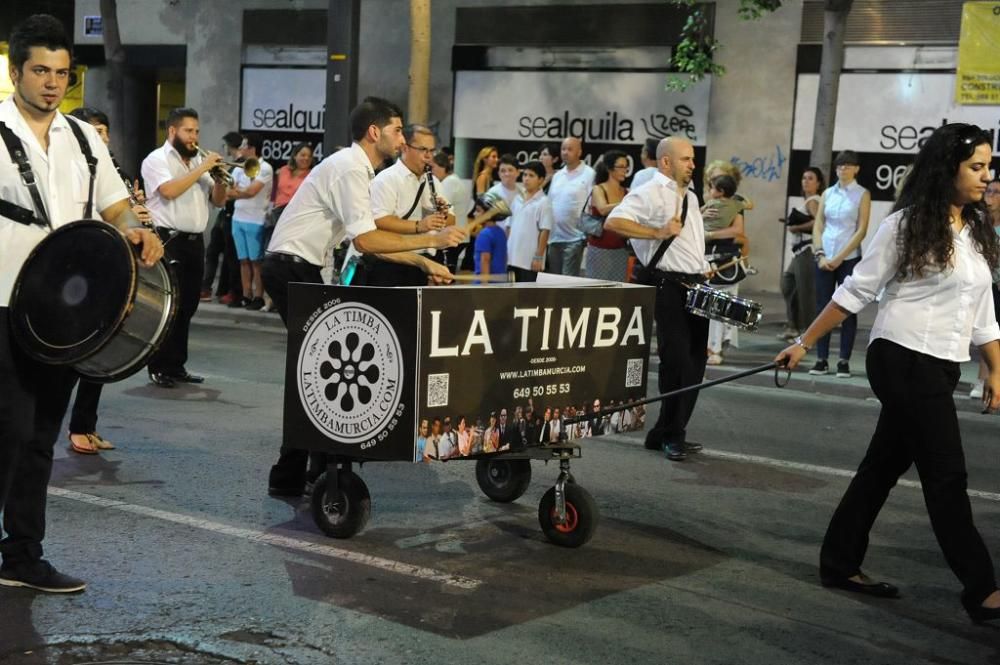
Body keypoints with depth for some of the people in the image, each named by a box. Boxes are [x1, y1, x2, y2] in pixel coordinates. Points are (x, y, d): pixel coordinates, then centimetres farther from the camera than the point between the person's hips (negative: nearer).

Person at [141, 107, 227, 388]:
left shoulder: (199, 161, 17)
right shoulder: (157, 159, -3)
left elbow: (218, 201, 16)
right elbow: (169, 190, -21)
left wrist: (219, 177, -3)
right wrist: (203, 168, -16)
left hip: (195, 241, 7)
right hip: (168, 240, -7)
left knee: (187, 306, 9)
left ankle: (177, 366, 16)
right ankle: (158, 368, 0)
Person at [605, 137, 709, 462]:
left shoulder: (691, 197, 21)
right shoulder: (650, 193, -7)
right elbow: (613, 222, -20)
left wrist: (704, 271, 18)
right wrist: (657, 233, -22)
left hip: (696, 286, 9)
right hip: (669, 286, -9)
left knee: (695, 363, 8)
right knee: (677, 362, -9)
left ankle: (669, 434, 17)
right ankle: (670, 435, 3)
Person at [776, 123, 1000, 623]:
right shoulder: (906, 225, -9)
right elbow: (855, 293, -6)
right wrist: (804, 344, -5)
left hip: (942, 368, 7)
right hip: (905, 362, -7)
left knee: (884, 466, 12)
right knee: (946, 474, -5)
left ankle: (840, 565, 21)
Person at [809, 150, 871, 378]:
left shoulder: (862, 194, 1)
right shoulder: (828, 193, 11)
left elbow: (861, 230, -6)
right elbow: (817, 226, 7)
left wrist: (839, 257, -13)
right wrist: (820, 254, -7)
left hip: (849, 258, -3)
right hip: (824, 258, 3)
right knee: (822, 307, 2)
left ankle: (844, 361, 4)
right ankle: (821, 359, 7)